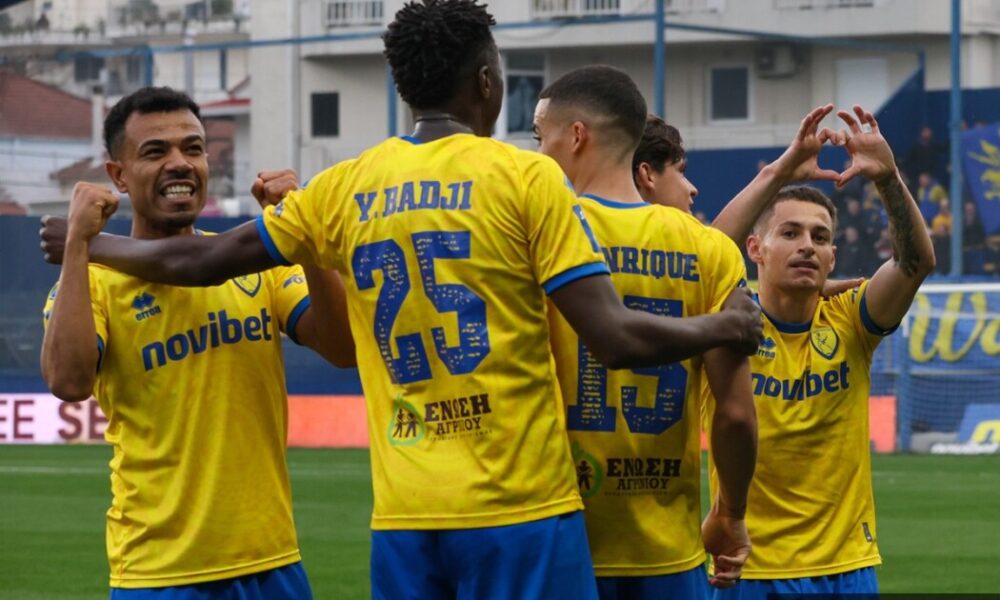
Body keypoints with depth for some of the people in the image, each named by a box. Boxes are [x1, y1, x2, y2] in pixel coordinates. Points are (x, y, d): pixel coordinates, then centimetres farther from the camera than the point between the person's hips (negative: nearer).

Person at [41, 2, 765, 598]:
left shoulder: (348, 187, 8)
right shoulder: (526, 176, -4)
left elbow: (197, 259, 17)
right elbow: (618, 339, -8)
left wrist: (91, 244, 35)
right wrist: (722, 329, 10)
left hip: (404, 519, 4)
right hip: (521, 509, -4)